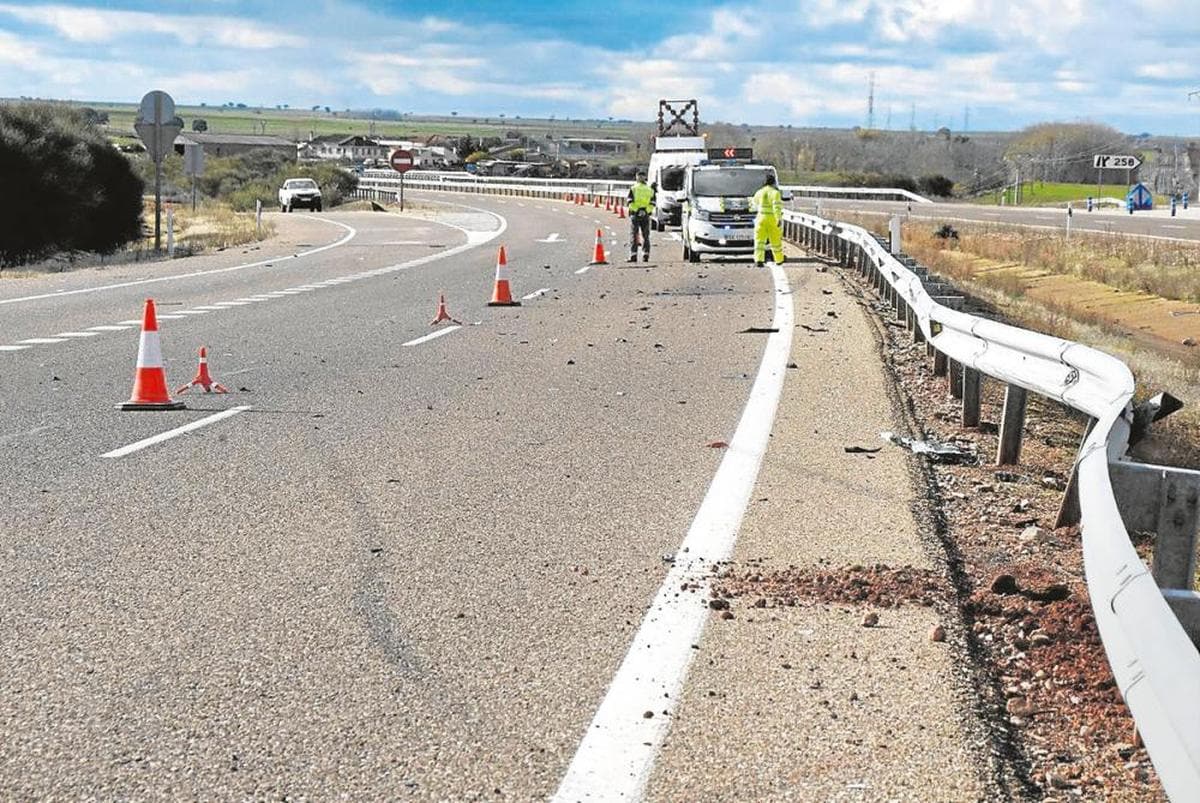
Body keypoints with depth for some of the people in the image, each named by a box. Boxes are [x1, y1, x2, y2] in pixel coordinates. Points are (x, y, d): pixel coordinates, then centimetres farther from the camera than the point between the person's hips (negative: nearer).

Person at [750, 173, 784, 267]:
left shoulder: (759, 192, 7)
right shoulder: (775, 192, -7)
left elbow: (754, 204, 24)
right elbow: (777, 206, -18)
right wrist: (779, 219, -21)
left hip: (761, 218, 2)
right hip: (773, 219, -2)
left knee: (759, 241, -4)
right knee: (776, 242, 11)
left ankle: (758, 260, -19)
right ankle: (779, 259, 24)